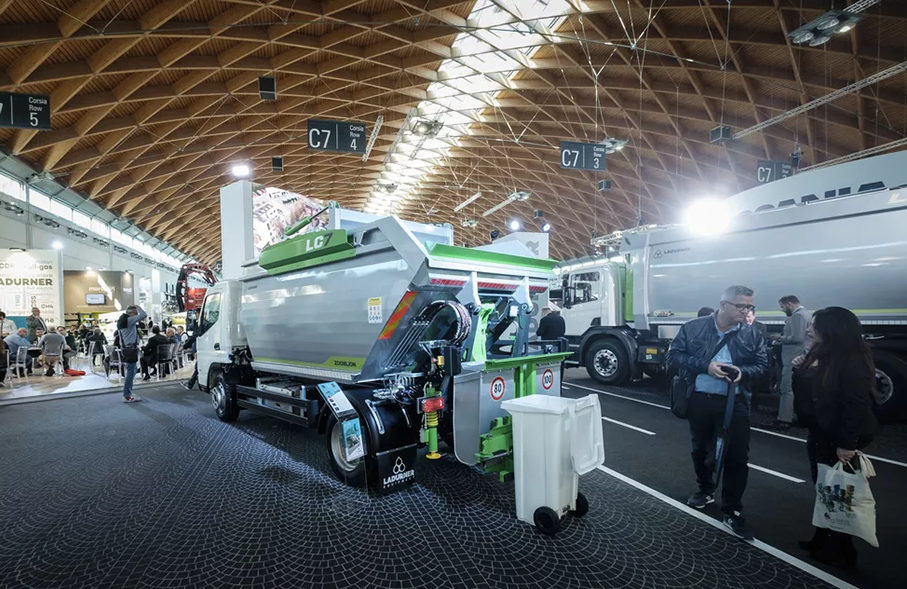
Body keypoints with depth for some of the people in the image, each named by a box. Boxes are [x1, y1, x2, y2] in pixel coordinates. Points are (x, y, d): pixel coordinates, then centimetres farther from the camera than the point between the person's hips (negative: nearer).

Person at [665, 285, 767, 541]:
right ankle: (706, 491, 41)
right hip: (699, 400, 0)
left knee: (737, 456, 1)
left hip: (735, 404, 0)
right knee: (700, 449, 17)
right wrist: (705, 365, -17)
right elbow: (674, 355, -5)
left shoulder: (753, 335, 1)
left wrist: (743, 372, -16)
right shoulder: (693, 327, -4)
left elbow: (760, 365, 6)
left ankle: (732, 511, 17)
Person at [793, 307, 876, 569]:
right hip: (818, 434, 9)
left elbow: (856, 406, -24)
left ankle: (841, 551, 20)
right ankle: (823, 539, 31)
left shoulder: (853, 362, -20)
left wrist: (847, 443, -24)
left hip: (839, 439, -9)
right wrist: (800, 370, -3)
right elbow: (806, 391, 14)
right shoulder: (819, 355, 6)